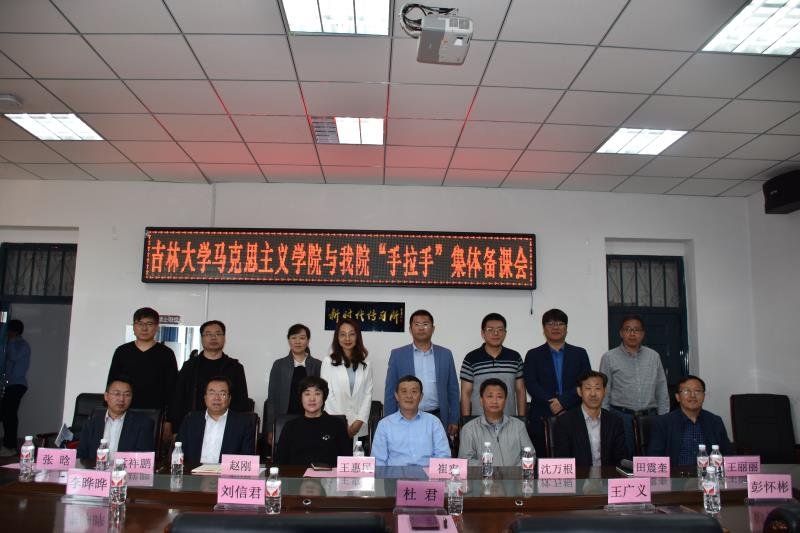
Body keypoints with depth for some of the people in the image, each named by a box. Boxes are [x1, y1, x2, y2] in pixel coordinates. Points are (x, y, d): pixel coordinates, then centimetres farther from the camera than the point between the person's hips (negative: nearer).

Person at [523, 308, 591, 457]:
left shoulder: (580, 354, 12)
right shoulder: (533, 355, 10)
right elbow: (531, 385, -2)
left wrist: (563, 402, -12)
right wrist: (552, 404, -14)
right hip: (542, 420, -1)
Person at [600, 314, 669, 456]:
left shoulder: (654, 357, 9)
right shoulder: (609, 358, 0)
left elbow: (662, 393, 11)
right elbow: (604, 394, 2)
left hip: (649, 417, 2)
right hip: (621, 417, -2)